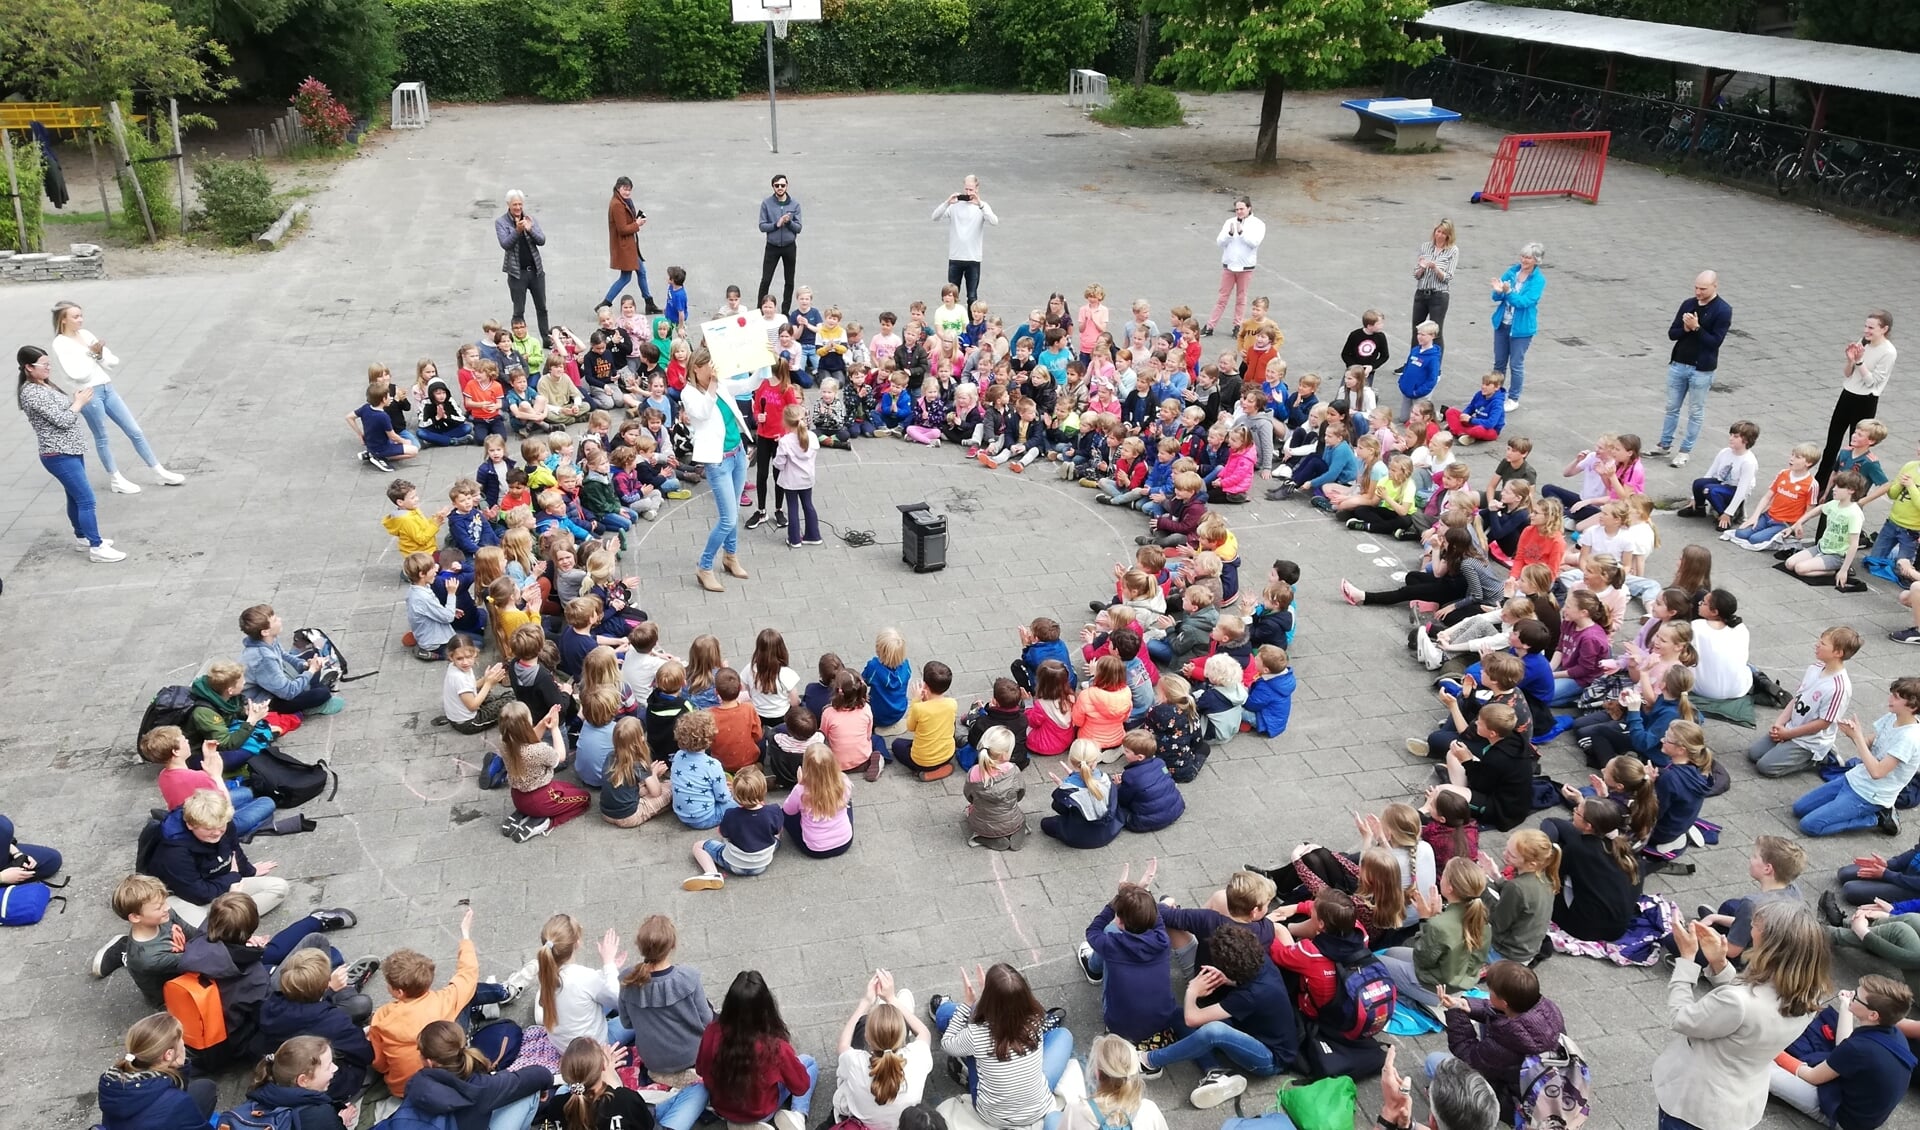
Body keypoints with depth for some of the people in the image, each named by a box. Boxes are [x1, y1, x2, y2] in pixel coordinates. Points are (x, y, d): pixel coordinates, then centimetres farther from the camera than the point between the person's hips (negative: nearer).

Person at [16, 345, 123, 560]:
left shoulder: (45, 384, 10)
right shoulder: (32, 393, -20)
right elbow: (62, 420, -22)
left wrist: (77, 400, 1)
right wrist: (80, 401, -8)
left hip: (70, 450, 10)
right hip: (58, 456, -10)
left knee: (75, 497, 20)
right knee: (86, 499, -9)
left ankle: (82, 538, 33)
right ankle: (96, 548, -5)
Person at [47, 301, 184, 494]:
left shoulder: (86, 334, 10)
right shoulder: (60, 344, -7)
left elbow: (113, 361, 7)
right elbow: (78, 374, -16)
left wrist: (100, 355, -12)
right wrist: (91, 354, -9)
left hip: (107, 389, 6)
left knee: (135, 431, 7)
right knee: (101, 438, 6)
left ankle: (160, 473, 13)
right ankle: (115, 480, 18)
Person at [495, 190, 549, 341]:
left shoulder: (531, 220, 5)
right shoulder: (501, 223, -4)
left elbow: (542, 241, -2)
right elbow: (505, 244, -15)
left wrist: (530, 230, -21)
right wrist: (518, 230, -29)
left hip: (536, 270, 3)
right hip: (517, 272, -3)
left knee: (542, 308, 11)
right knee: (518, 311, 3)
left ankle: (546, 339, 21)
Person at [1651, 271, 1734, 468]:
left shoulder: (1723, 310, -10)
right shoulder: (1688, 304, 4)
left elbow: (1715, 341, -15)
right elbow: (1672, 333, 4)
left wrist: (1696, 328, -21)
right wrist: (1685, 328, -15)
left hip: (1702, 369, -5)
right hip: (1678, 364, 5)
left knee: (1695, 412, 5)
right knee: (1672, 407, 13)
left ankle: (1685, 451, 12)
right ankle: (1664, 445, 23)